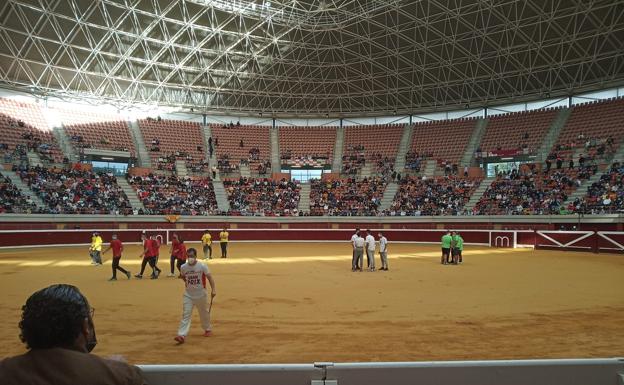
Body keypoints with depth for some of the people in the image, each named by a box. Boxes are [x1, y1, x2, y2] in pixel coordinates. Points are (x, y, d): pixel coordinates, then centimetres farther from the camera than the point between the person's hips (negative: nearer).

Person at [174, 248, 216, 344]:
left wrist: (213, 289, -21)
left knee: (204, 313, 15)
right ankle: (182, 335, -9)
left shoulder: (202, 266, -14)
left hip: (201, 295, -1)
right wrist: (187, 283, 6)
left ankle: (208, 329, 37)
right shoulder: (183, 267, -6)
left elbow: (209, 277, -14)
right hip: (188, 295, 2)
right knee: (186, 315, -6)